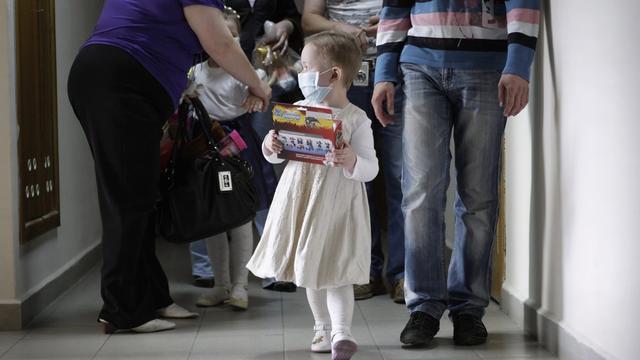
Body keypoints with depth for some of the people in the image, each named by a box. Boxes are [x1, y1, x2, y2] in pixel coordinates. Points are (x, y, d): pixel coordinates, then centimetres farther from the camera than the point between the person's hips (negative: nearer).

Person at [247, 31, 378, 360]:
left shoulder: (356, 119, -9)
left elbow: (370, 169, -10)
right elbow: (277, 156, 10)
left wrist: (351, 162, -30)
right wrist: (271, 146, -12)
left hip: (336, 204, -5)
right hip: (300, 200, 5)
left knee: (335, 272, -9)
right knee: (308, 269, 14)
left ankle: (341, 331, -13)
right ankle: (323, 327, 28)